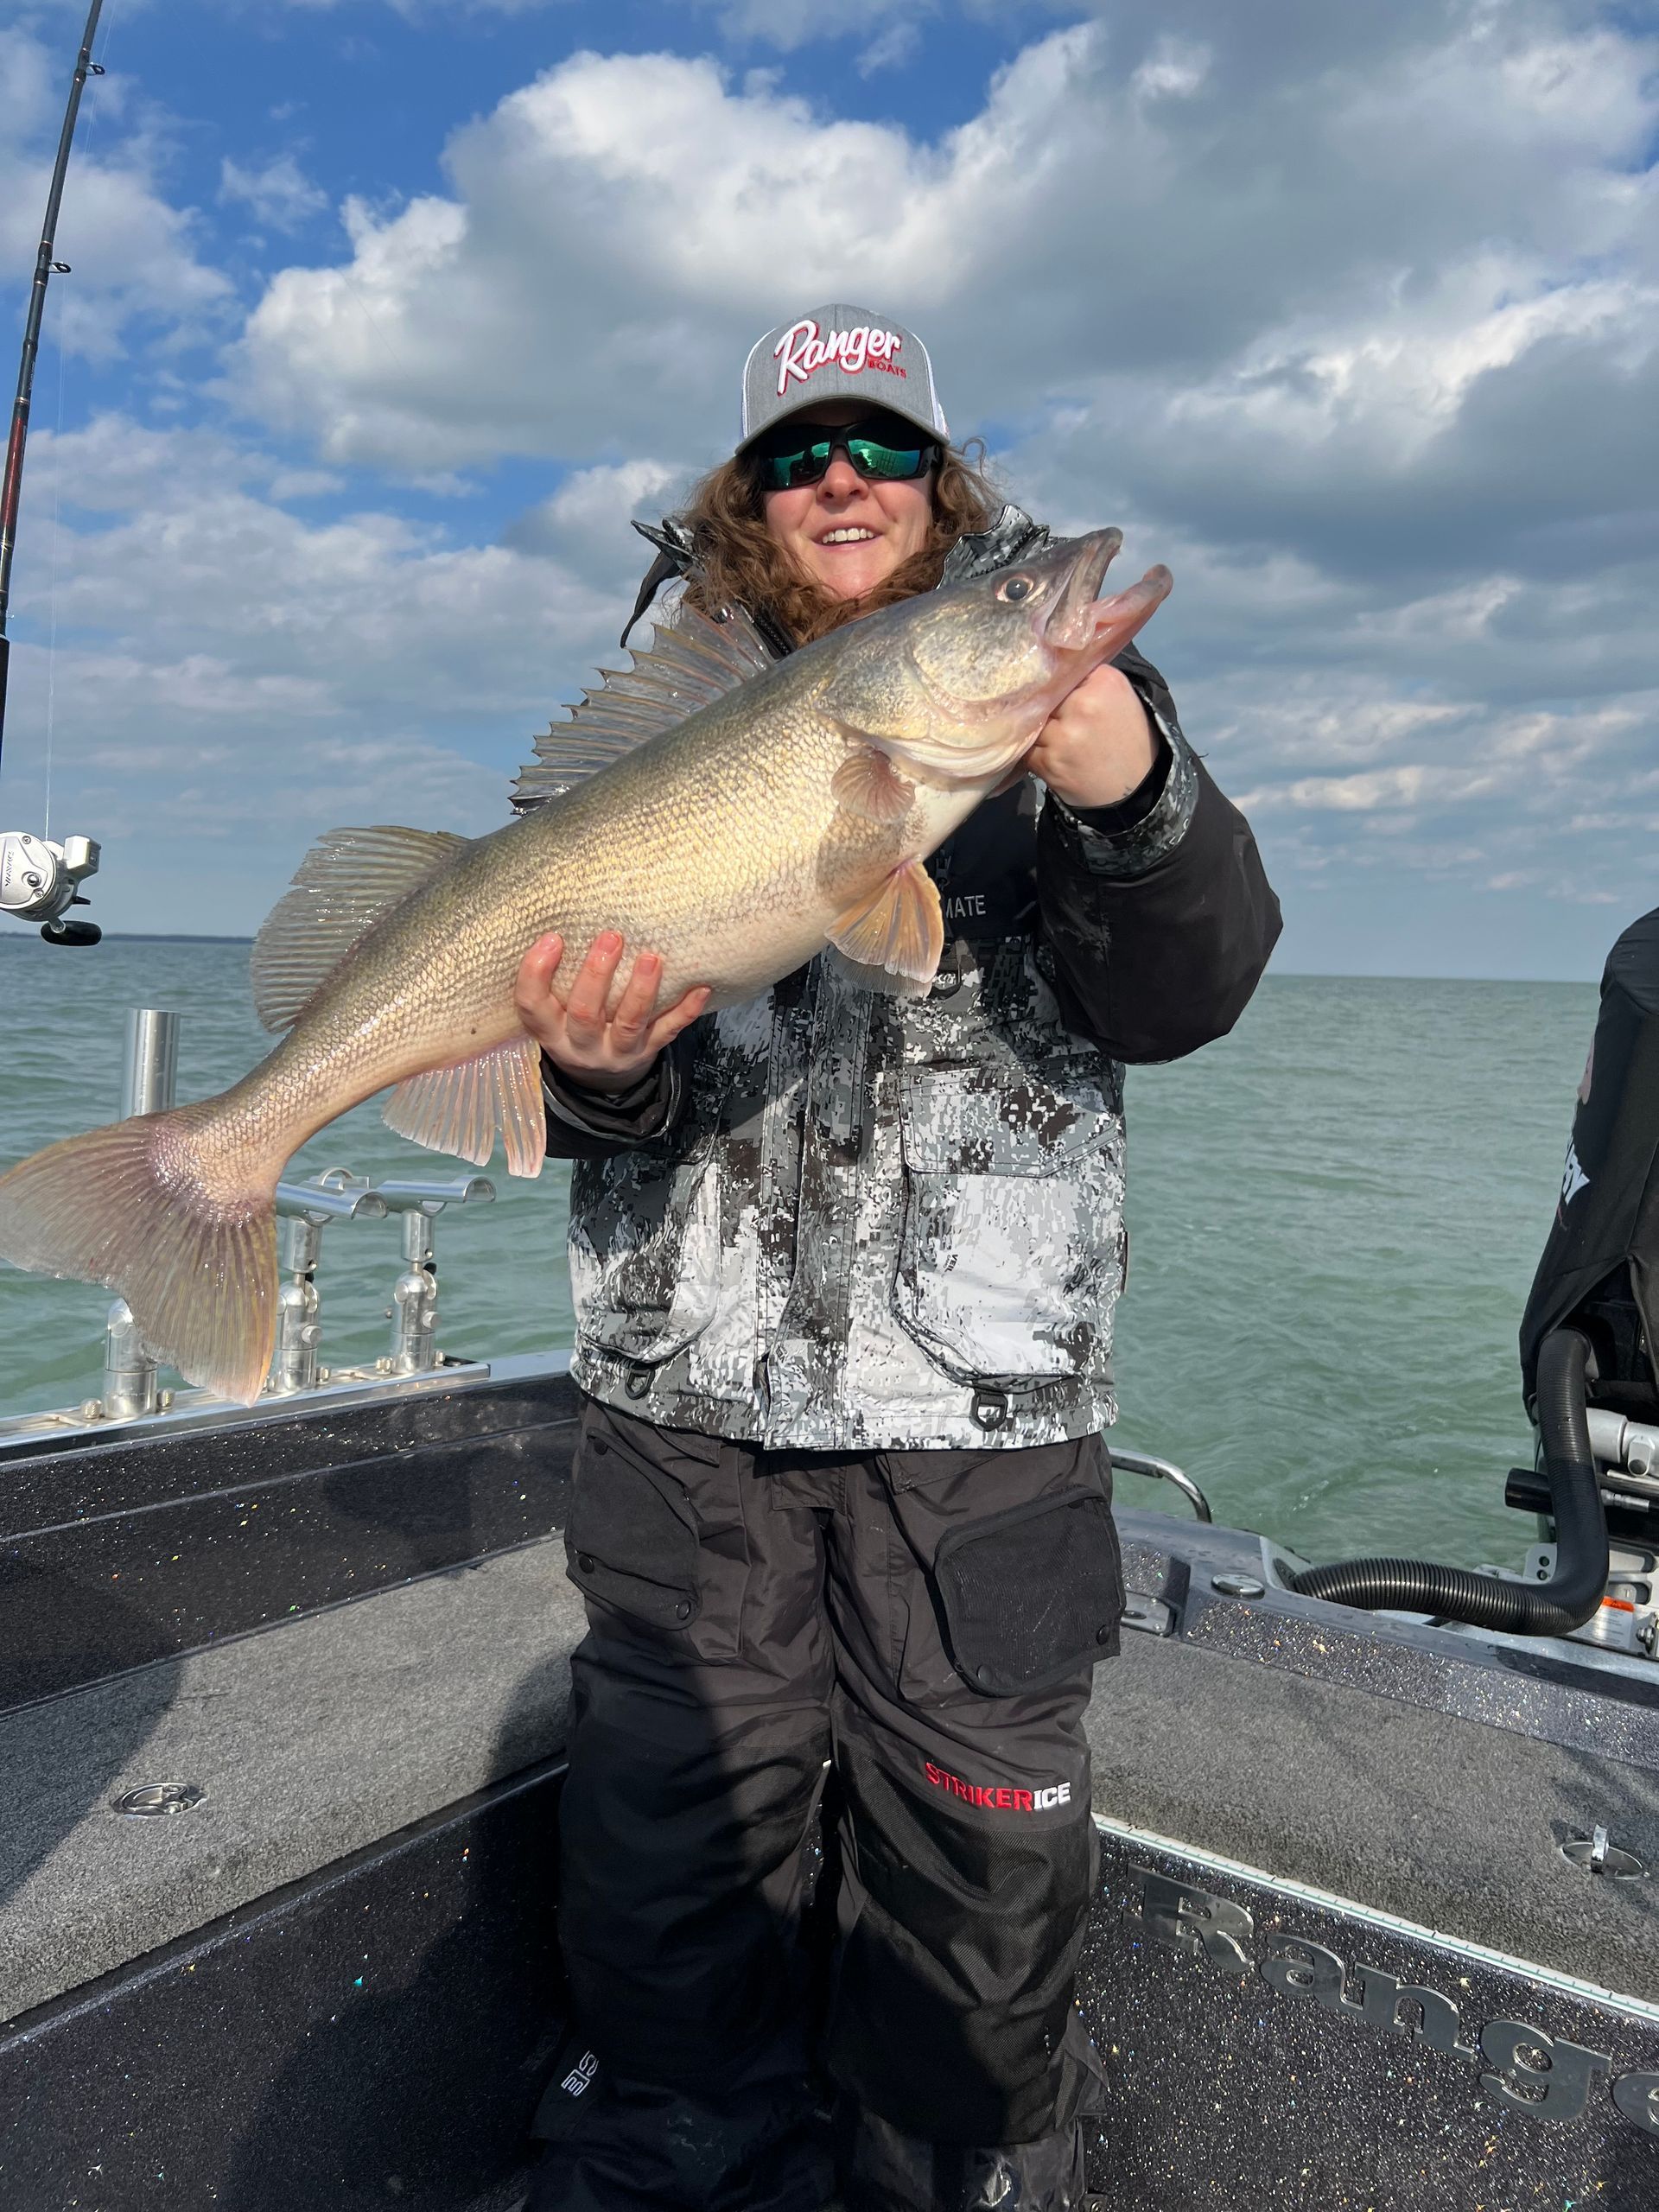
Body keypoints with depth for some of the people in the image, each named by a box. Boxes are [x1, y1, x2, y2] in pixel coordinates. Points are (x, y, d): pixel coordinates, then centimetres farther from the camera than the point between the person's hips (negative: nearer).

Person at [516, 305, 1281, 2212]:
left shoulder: (1050, 687, 6)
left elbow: (1183, 997, -7)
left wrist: (1128, 798, -26)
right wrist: (596, 1068, -20)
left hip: (980, 1393, -1)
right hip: (691, 1388, 2)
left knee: (978, 1854, 10)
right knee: (676, 1841, 10)